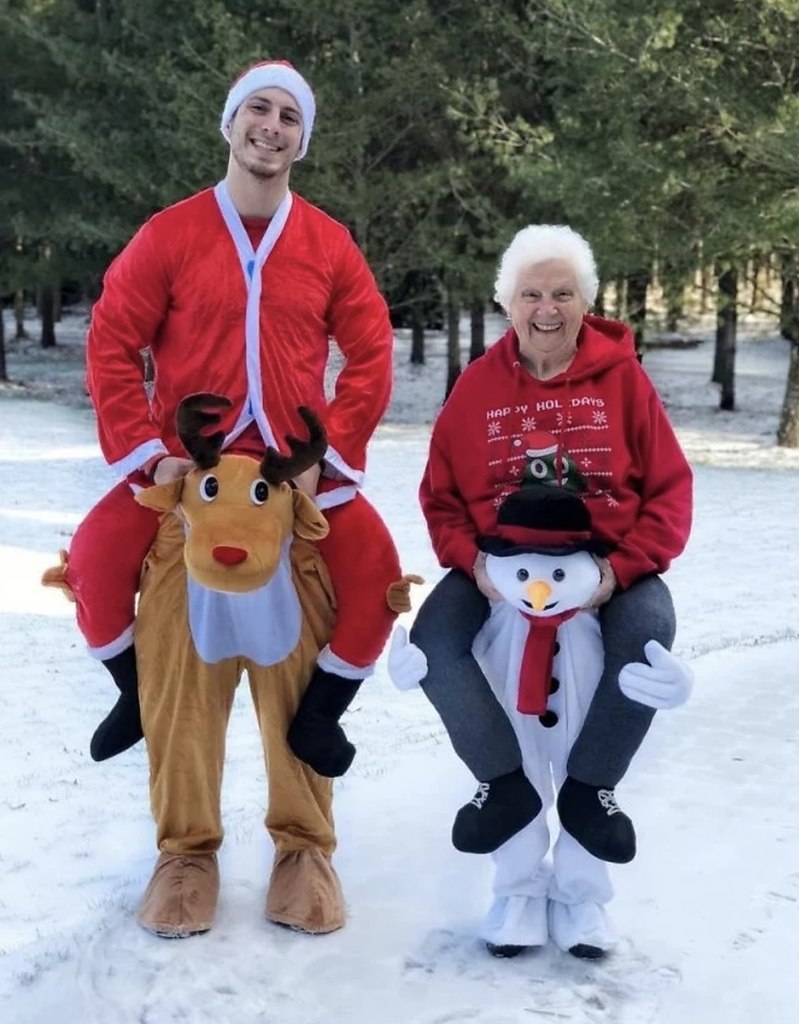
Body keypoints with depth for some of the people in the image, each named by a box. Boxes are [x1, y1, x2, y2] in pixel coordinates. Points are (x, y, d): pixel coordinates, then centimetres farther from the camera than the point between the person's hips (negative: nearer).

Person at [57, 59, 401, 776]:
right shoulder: (169, 234, -3)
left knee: (375, 570, -18)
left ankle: (320, 710, 7)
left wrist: (326, 455, -9)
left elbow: (371, 355, 1)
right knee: (96, 557, -19)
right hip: (187, 459, 0)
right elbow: (112, 344, -2)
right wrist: (147, 453, -12)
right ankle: (141, 692, 10)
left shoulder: (330, 244, 1)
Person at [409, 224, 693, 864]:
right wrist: (471, 560, -14)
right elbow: (441, 494, 6)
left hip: (606, 562, -1)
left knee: (649, 632, -31)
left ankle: (590, 786, -6)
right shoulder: (477, 385, 3)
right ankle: (505, 780, 1)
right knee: (432, 642, -24)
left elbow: (670, 489, -2)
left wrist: (623, 566, -17)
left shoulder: (623, 377, 0)